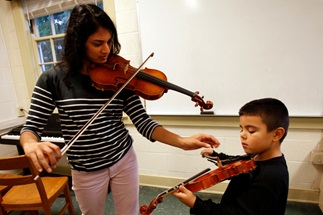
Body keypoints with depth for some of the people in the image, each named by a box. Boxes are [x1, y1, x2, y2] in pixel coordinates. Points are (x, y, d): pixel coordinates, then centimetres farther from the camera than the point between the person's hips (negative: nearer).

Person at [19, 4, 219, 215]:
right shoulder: (52, 79, -10)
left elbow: (143, 122, -13)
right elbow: (31, 128, -5)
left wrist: (182, 141, -25)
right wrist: (31, 145, -30)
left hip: (124, 160, 1)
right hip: (85, 172, 0)